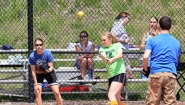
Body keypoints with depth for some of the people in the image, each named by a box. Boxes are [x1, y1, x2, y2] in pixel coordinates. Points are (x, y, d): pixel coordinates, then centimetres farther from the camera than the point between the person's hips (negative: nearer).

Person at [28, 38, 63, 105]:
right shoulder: (32, 56, -24)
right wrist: (36, 84, -19)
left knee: (56, 92, -7)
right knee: (37, 92, -14)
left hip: (49, 72, 0)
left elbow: (51, 67, -22)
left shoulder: (48, 53, -26)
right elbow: (33, 71, -17)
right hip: (38, 74, 0)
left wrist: (48, 70, -45)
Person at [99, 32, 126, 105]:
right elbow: (103, 55, -11)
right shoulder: (102, 48, 12)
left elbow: (120, 55, -16)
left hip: (120, 73, -6)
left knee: (111, 95, -23)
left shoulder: (117, 45, 4)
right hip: (110, 75, 6)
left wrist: (111, 59, -36)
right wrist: (105, 59, -36)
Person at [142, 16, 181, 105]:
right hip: (171, 74, 2)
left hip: (155, 74, -2)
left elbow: (145, 57, -8)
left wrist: (145, 69, 7)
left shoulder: (152, 40, 4)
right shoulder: (176, 42, 14)